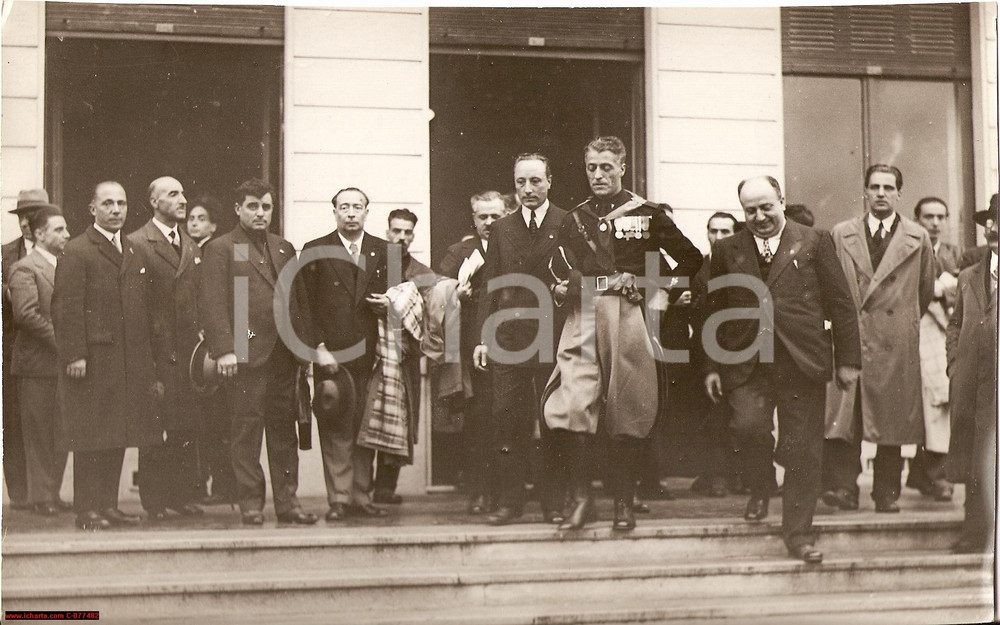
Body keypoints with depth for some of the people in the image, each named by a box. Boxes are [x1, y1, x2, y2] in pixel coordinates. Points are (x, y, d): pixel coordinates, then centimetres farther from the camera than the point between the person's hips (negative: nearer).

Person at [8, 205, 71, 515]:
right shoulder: (24, 269, -10)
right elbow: (26, 314, -20)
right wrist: (59, 340, -18)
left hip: (62, 361, 7)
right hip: (37, 363, -7)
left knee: (61, 434, 10)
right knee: (39, 434, -1)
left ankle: (52, 492, 18)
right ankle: (41, 496, 5)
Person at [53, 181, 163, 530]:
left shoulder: (133, 253, 19)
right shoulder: (77, 252, -4)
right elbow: (67, 308, -10)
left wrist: (147, 358, 15)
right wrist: (74, 354, -18)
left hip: (129, 364, 7)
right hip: (92, 361, -7)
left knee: (120, 437, 8)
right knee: (90, 437, -4)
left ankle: (109, 505, 16)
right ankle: (87, 510, 1)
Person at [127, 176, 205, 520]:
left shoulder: (192, 247, 18)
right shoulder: (136, 244, -4)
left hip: (188, 350, 6)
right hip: (155, 352, -6)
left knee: (187, 427, 7)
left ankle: (183, 494, 15)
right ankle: (154, 499, 6)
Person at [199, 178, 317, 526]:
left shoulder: (285, 249, 19)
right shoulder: (220, 249, 1)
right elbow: (212, 304, -7)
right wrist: (223, 349, -17)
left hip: (284, 353, 5)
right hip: (245, 353, -5)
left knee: (284, 429, 7)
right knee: (247, 429, -2)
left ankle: (287, 501, 12)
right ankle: (250, 503, 4)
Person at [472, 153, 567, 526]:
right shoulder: (501, 230, 15)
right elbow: (490, 286, 11)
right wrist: (482, 338, 4)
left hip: (554, 337, -2)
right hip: (509, 338, 2)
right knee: (506, 420, -1)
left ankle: (554, 503, 8)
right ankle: (509, 502, 5)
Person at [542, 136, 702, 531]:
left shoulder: (647, 214, 9)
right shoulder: (574, 220, 17)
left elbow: (692, 260, 13)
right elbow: (560, 277, 11)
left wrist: (652, 286, 3)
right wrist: (595, 283, -7)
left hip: (629, 318, -2)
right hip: (583, 319, 2)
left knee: (628, 413, -1)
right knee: (568, 410, -12)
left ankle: (624, 504, 9)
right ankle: (581, 498, -1)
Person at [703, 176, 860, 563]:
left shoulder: (814, 243, 6)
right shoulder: (727, 251, 12)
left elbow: (841, 304, 6)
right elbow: (715, 311, 15)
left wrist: (848, 359, 2)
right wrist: (712, 366, 10)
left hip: (803, 364, -1)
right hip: (747, 365, 1)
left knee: (803, 450, 1)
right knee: (749, 426, -20)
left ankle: (798, 534, 14)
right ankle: (761, 488, 12)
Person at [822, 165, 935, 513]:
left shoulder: (918, 239, 9)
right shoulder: (841, 235, 10)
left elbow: (925, 291, 17)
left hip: (897, 344, 0)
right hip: (850, 339, 0)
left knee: (894, 419, 1)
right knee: (843, 418, -9)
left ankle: (887, 494, 10)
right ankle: (843, 488, -8)